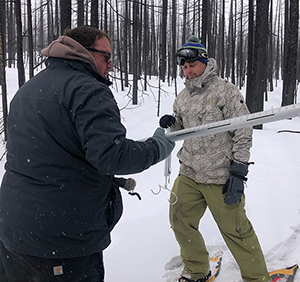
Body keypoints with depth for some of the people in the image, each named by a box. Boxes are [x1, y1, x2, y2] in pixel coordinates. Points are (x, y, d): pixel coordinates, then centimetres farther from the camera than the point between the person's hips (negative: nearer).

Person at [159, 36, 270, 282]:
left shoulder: (226, 90, -7)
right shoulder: (183, 97, 12)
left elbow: (243, 134, -10)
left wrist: (238, 173, -16)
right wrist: (171, 124, 1)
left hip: (220, 176, -6)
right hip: (188, 174, 7)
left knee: (235, 230, 0)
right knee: (180, 222, 10)